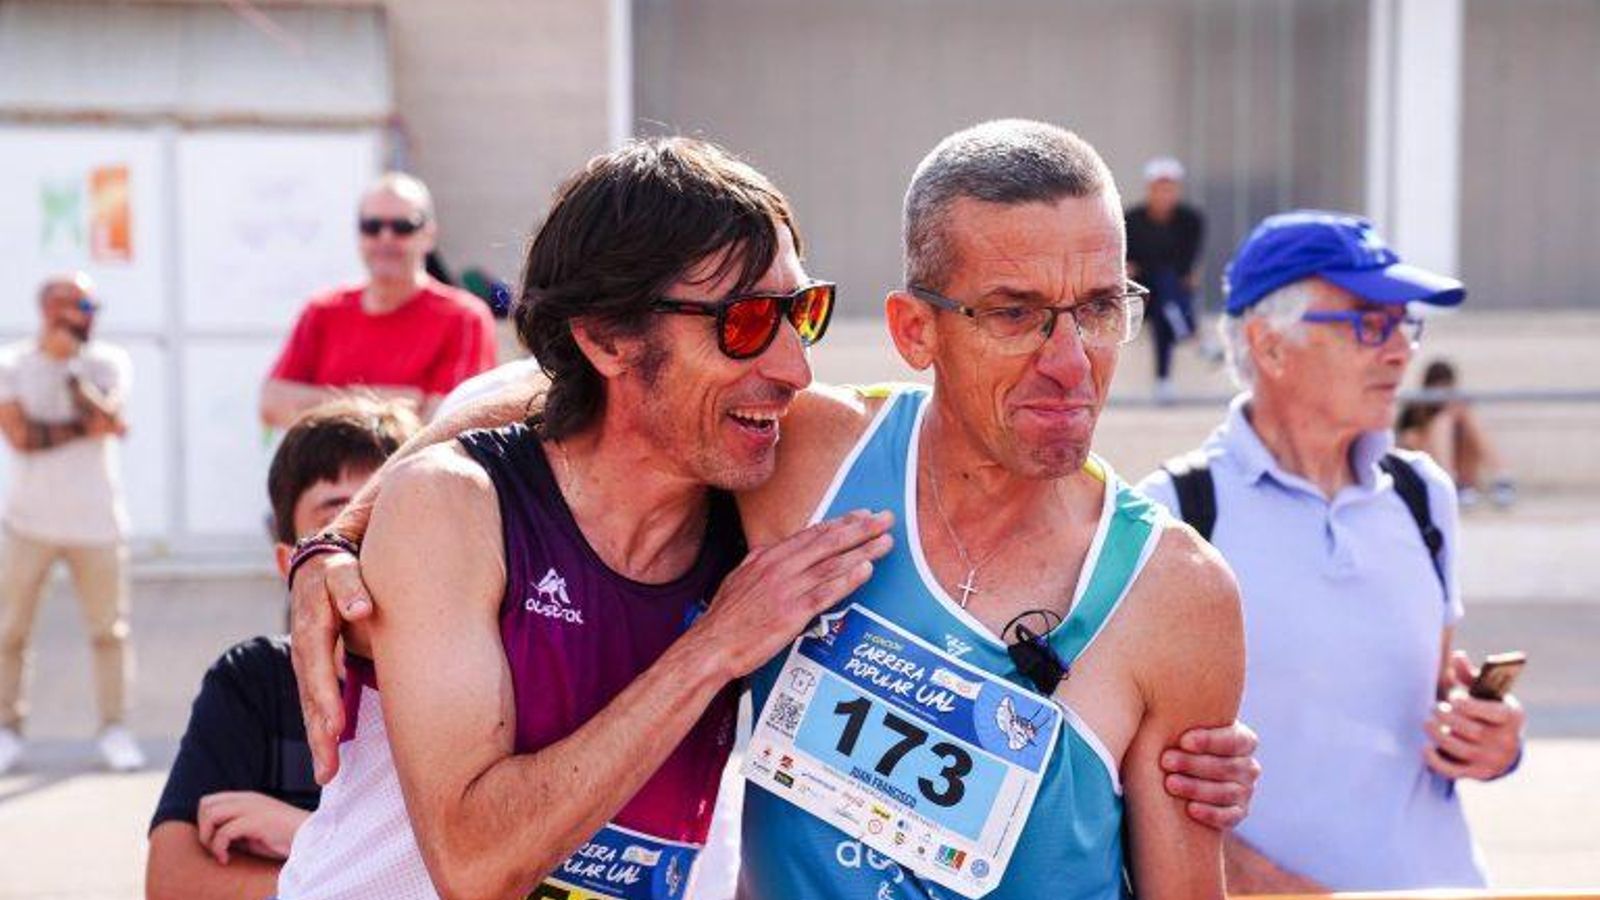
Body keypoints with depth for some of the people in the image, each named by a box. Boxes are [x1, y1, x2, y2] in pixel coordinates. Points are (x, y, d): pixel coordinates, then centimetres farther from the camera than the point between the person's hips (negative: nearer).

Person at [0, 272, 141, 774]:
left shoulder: (108, 362, 5)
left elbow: (103, 416, -13)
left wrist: (71, 367, -12)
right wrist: (87, 426, -13)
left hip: (96, 521, 1)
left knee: (110, 629, 2)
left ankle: (115, 729, 11)